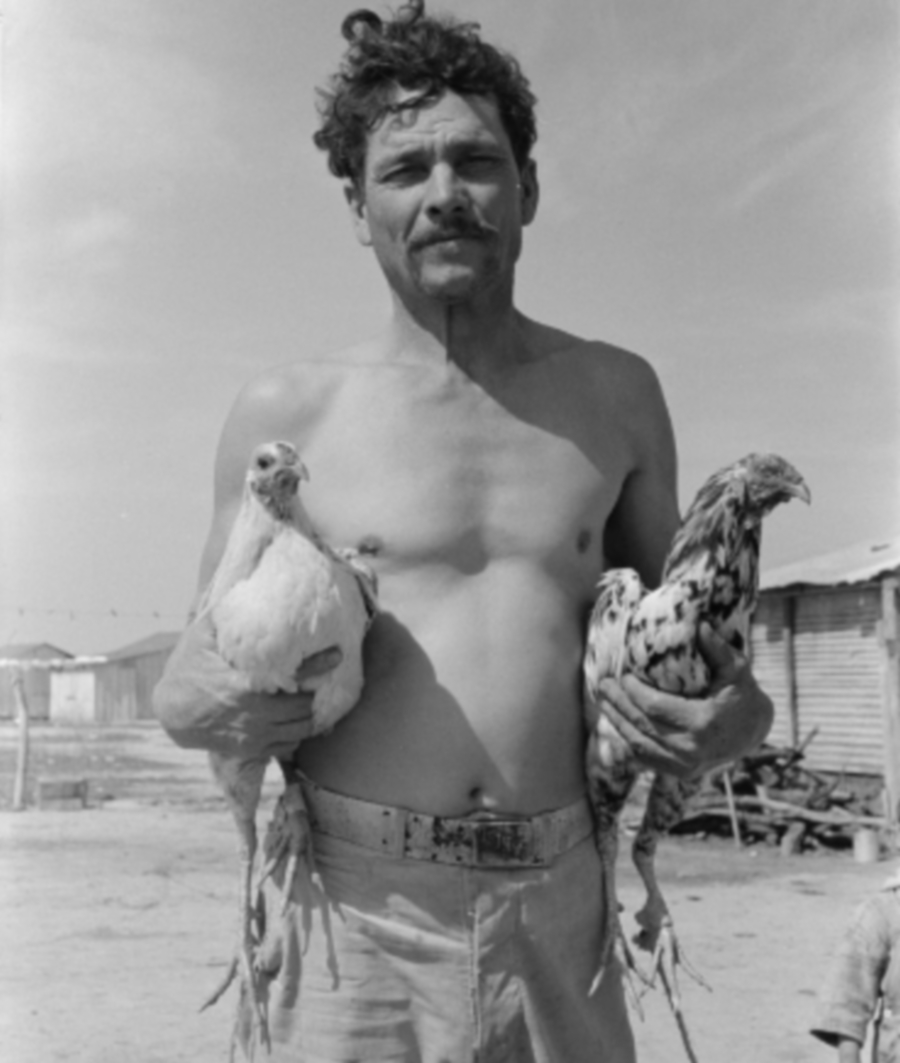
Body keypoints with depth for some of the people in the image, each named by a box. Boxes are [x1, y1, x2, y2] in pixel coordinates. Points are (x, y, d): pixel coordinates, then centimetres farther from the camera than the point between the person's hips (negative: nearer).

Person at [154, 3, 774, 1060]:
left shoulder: (616, 395, 6)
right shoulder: (285, 410, 0)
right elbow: (192, 677, 7)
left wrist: (742, 714, -3)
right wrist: (197, 708, -16)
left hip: (557, 918, 2)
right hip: (353, 912, -2)